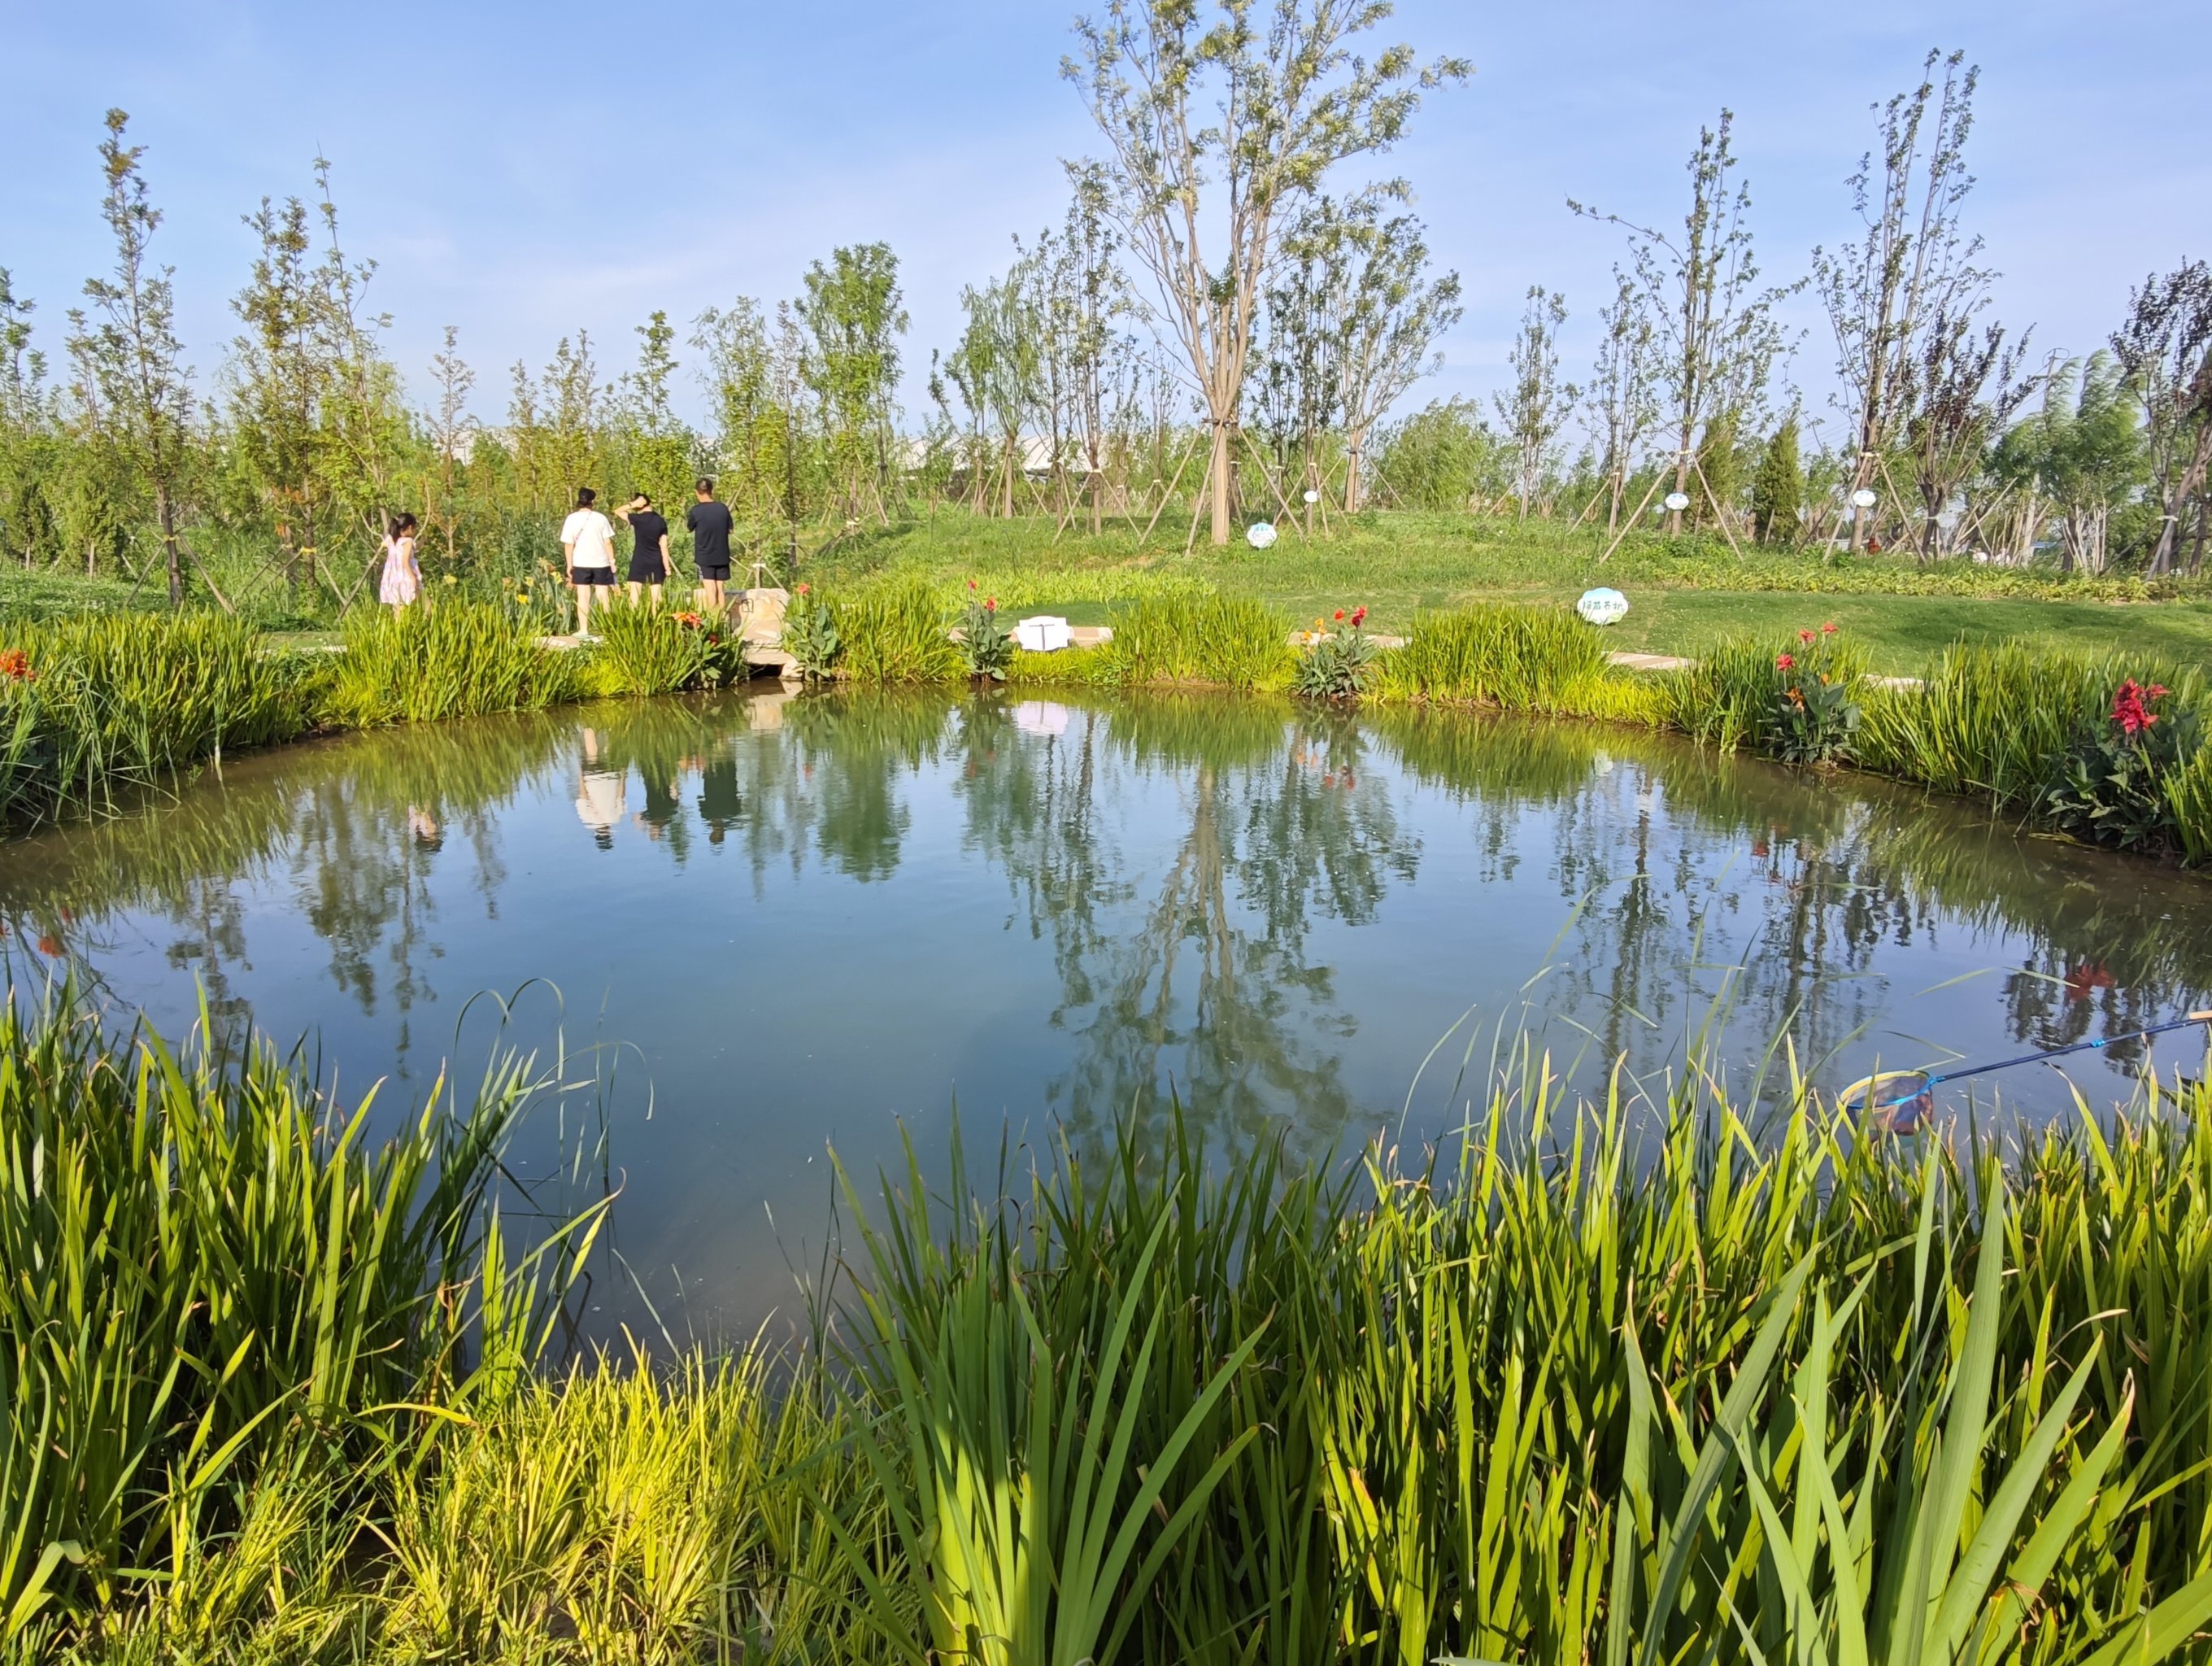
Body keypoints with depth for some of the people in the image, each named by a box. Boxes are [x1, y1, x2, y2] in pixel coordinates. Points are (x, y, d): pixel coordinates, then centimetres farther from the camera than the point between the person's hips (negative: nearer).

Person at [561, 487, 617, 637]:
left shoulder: (572, 519, -2)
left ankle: (583, 630, 5)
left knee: (583, 597, 6)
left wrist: (569, 565, 3)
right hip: (601, 563, 0)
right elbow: (608, 542, -3)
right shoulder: (600, 518, -2)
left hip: (581, 563, 0)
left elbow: (569, 544, -3)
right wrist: (612, 561, 5)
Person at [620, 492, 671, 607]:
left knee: (635, 597, 0)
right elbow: (664, 547, 1)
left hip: (639, 562, -3)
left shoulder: (637, 519, -8)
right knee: (656, 596, 3)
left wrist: (632, 504, -5)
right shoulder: (661, 522, 2)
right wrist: (667, 568, 3)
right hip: (656, 562, 3)